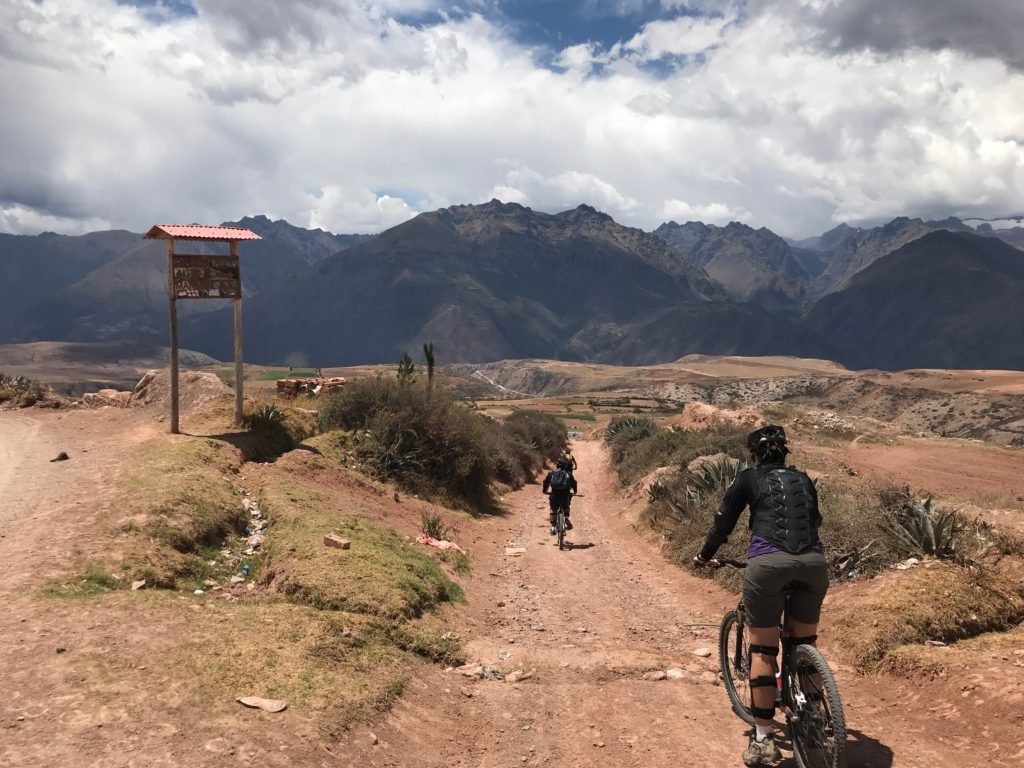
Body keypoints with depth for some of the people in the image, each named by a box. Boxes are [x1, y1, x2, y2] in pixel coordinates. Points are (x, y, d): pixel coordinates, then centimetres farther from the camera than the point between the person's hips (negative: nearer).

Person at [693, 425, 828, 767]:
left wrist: (704, 556, 33)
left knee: (762, 650, 7)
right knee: (804, 645, 21)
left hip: (768, 562, -3)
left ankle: (762, 740, 9)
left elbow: (723, 522, 17)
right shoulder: (803, 480, 25)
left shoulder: (749, 478, 14)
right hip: (814, 562, 3)